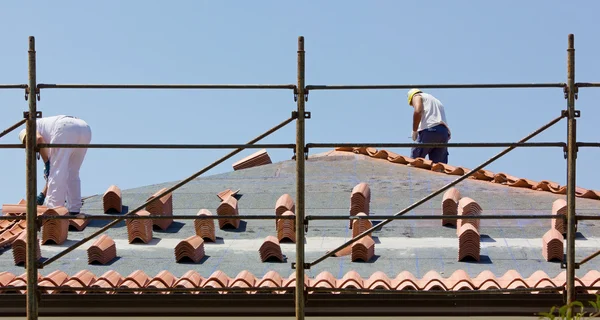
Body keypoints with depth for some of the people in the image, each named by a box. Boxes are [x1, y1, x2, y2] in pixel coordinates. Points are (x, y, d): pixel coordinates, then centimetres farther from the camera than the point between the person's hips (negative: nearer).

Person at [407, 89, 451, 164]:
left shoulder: (417, 96, 16)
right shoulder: (437, 101, 37)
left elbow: (418, 111, -7)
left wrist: (414, 131, -2)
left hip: (429, 130, -6)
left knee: (414, 160, -1)